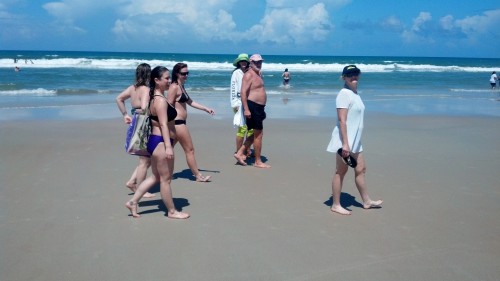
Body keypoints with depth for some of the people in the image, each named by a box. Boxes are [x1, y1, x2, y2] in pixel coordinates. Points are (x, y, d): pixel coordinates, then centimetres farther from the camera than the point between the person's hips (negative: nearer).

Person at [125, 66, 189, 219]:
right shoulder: (161, 100, -17)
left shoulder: (156, 97, 14)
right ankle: (172, 211, 14)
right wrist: (168, 146, -26)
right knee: (165, 179, 2)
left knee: (156, 177, 19)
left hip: (155, 140, 10)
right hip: (161, 142, -10)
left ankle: (133, 202, 22)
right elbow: (163, 125, -23)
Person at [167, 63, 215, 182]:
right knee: (190, 150, -1)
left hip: (179, 122, 9)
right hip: (177, 122, -9)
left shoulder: (181, 87, 16)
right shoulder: (174, 87, -13)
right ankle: (198, 176, 8)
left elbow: (190, 102, 23)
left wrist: (206, 109, 20)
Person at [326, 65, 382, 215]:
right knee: (341, 171, 0)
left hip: (355, 140, 9)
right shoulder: (344, 94, -15)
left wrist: (351, 141, 20)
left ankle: (366, 201, 30)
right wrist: (345, 143, -26)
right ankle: (336, 205, 11)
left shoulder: (355, 93, 13)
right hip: (345, 140, -9)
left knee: (360, 169, 16)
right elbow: (342, 120, -21)